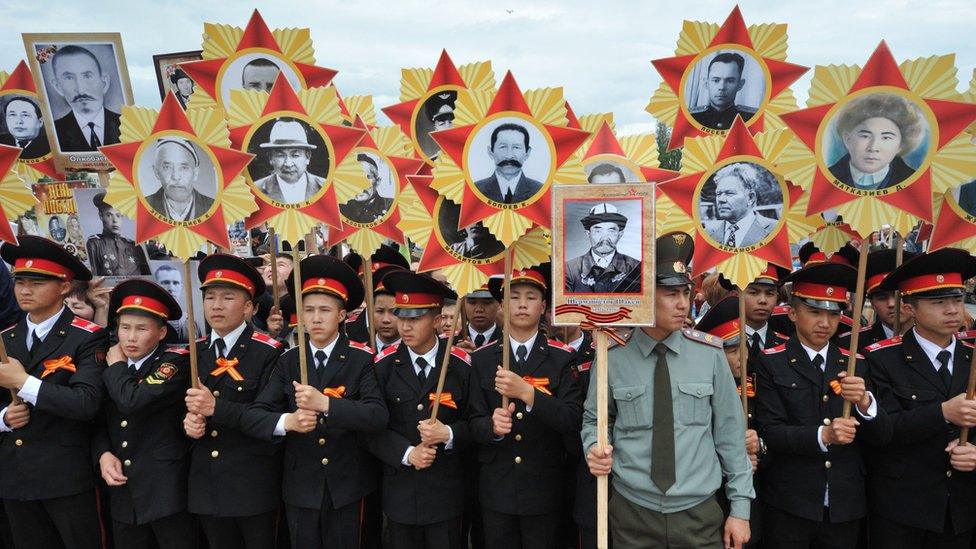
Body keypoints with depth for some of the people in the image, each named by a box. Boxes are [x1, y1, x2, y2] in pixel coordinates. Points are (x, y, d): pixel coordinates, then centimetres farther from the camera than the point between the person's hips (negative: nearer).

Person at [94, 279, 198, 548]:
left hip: (166, 489, -6)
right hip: (123, 492, 6)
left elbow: (133, 402, -24)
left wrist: (116, 366, -7)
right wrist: (103, 454, -4)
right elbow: (99, 421, 15)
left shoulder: (175, 361, -10)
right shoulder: (112, 371, 10)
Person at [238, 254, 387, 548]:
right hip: (300, 487, 2)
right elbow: (251, 416, -7)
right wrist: (287, 421, -27)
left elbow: (379, 417, -20)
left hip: (347, 487, -2)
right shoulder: (288, 361, 0)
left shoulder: (361, 360, -7)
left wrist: (326, 403, -32)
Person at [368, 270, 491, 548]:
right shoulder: (384, 364, -4)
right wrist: (407, 453, -17)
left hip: (446, 491, -1)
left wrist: (449, 434, -20)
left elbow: (478, 421, -3)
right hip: (399, 491, 1)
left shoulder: (460, 363, -6)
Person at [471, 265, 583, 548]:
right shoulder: (481, 358, 0)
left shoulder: (562, 357, -6)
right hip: (495, 489, 2)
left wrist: (527, 392, -28)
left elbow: (573, 420, -16)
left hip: (544, 489, -1)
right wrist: (492, 426, -19)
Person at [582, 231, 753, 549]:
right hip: (632, 513, 0)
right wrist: (594, 449, -13)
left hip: (699, 514, 0)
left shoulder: (709, 352, -7)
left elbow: (729, 431, -1)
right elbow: (593, 420, 7)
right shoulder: (613, 356, -8)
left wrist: (740, 507, 2)